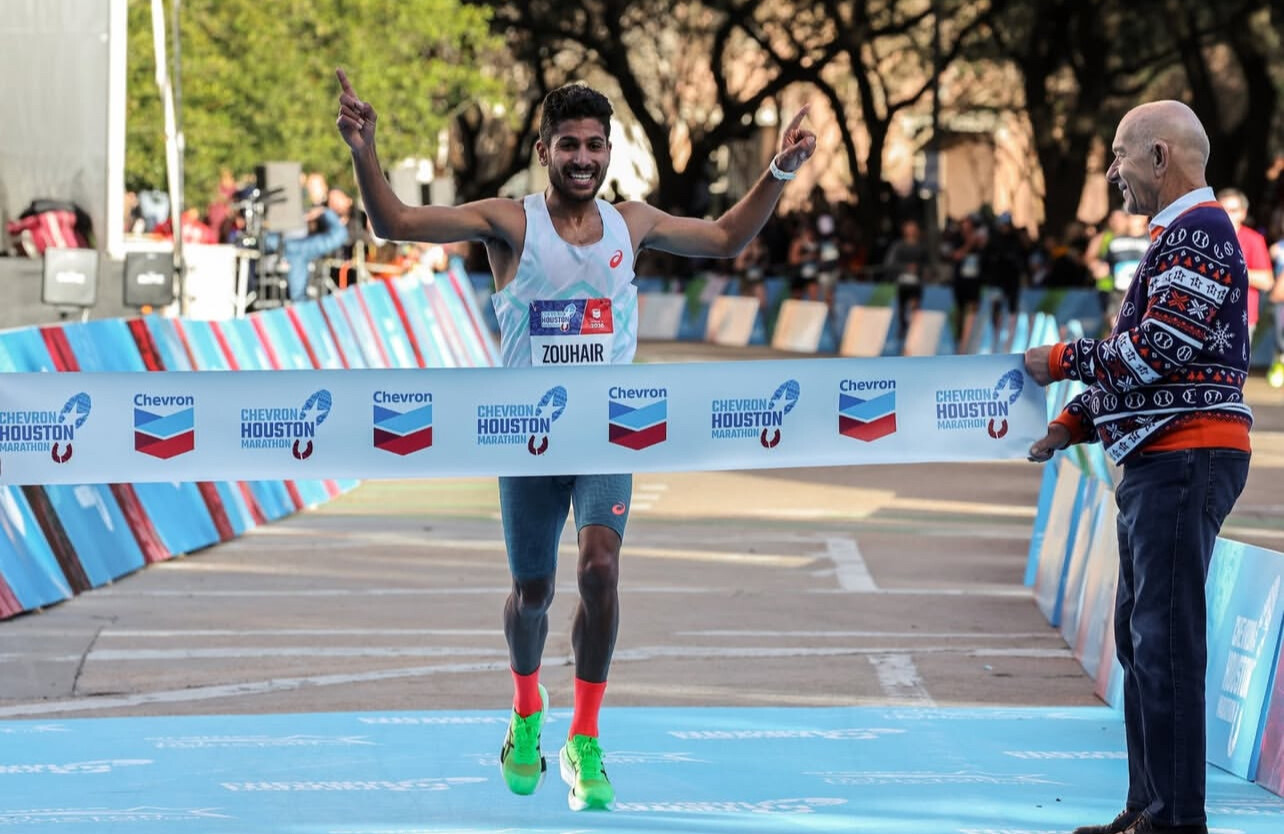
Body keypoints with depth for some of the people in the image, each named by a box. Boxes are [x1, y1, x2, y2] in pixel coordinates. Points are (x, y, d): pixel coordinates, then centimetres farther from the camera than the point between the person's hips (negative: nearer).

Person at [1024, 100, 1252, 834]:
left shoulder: (1199, 229, -12)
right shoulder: (1175, 236, 21)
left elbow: (1158, 347, -20)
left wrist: (1060, 360, -8)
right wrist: (1071, 425, 15)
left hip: (1186, 458, -11)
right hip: (1159, 462, 11)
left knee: (1166, 638, -11)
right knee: (1141, 636, 13)